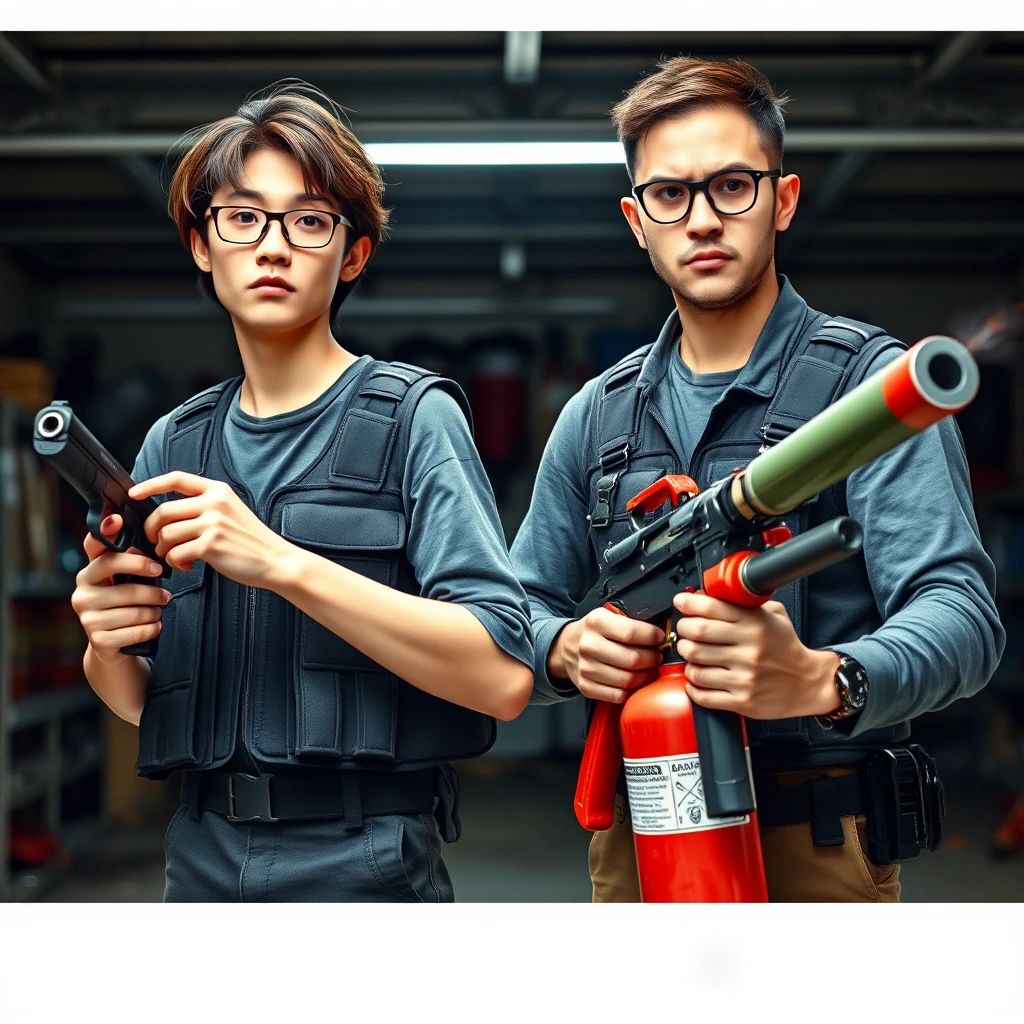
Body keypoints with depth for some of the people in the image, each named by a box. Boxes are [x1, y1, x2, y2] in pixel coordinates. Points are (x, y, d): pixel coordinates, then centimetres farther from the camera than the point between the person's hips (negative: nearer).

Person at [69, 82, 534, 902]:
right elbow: (143, 706, 14)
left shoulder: (412, 419, -6)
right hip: (201, 864, 5)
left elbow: (504, 677, -17)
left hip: (362, 866, -4)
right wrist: (108, 653, -9)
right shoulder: (173, 446, 8)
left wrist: (281, 565, -23)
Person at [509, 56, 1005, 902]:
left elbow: (958, 611, -17)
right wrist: (567, 648, -12)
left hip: (816, 844, -4)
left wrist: (823, 681, -37)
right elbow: (521, 610, 12)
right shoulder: (597, 415, 9)